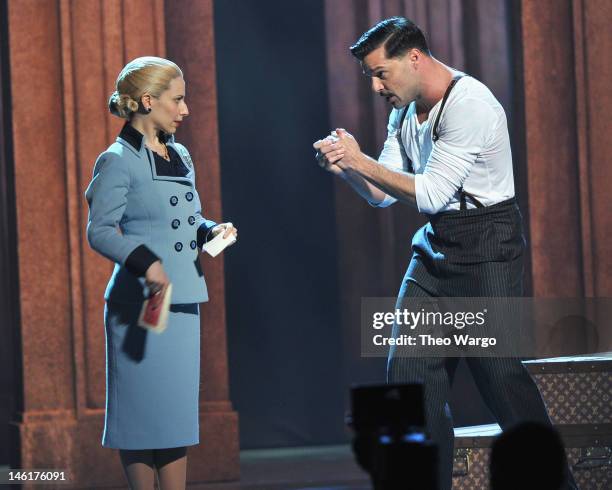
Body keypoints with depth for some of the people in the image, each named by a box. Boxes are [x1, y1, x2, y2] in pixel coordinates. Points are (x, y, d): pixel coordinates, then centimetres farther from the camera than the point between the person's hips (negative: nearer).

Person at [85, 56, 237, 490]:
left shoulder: (180, 157, 16)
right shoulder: (119, 161, -8)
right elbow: (100, 230, -14)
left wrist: (211, 230, 3)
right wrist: (145, 261, -27)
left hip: (183, 301, 8)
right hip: (139, 304, -8)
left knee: (178, 412, 8)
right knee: (144, 410, -2)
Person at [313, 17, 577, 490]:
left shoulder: (470, 105, -19)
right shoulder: (405, 112, 9)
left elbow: (430, 194, -22)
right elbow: (382, 194, 11)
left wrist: (361, 160, -19)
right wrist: (346, 165, -8)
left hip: (486, 248, -8)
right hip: (435, 247, 8)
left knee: (499, 372, -7)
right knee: (409, 369, 0)